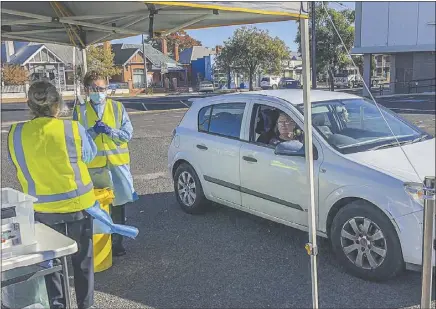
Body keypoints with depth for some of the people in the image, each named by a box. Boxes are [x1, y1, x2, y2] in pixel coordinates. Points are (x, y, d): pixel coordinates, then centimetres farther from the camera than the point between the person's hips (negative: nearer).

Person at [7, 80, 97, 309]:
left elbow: (20, 167, 6)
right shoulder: (72, 129, -17)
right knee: (82, 259, 15)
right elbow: (90, 154, 0)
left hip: (41, 208, 2)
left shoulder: (16, 134, -9)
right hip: (77, 203, -1)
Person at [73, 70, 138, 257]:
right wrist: (93, 131, -17)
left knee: (118, 204, 8)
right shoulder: (80, 111, 4)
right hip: (93, 165, -1)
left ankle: (117, 242, 22)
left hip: (117, 163, 1)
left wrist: (109, 131, -16)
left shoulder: (117, 107, 5)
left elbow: (128, 133, -1)